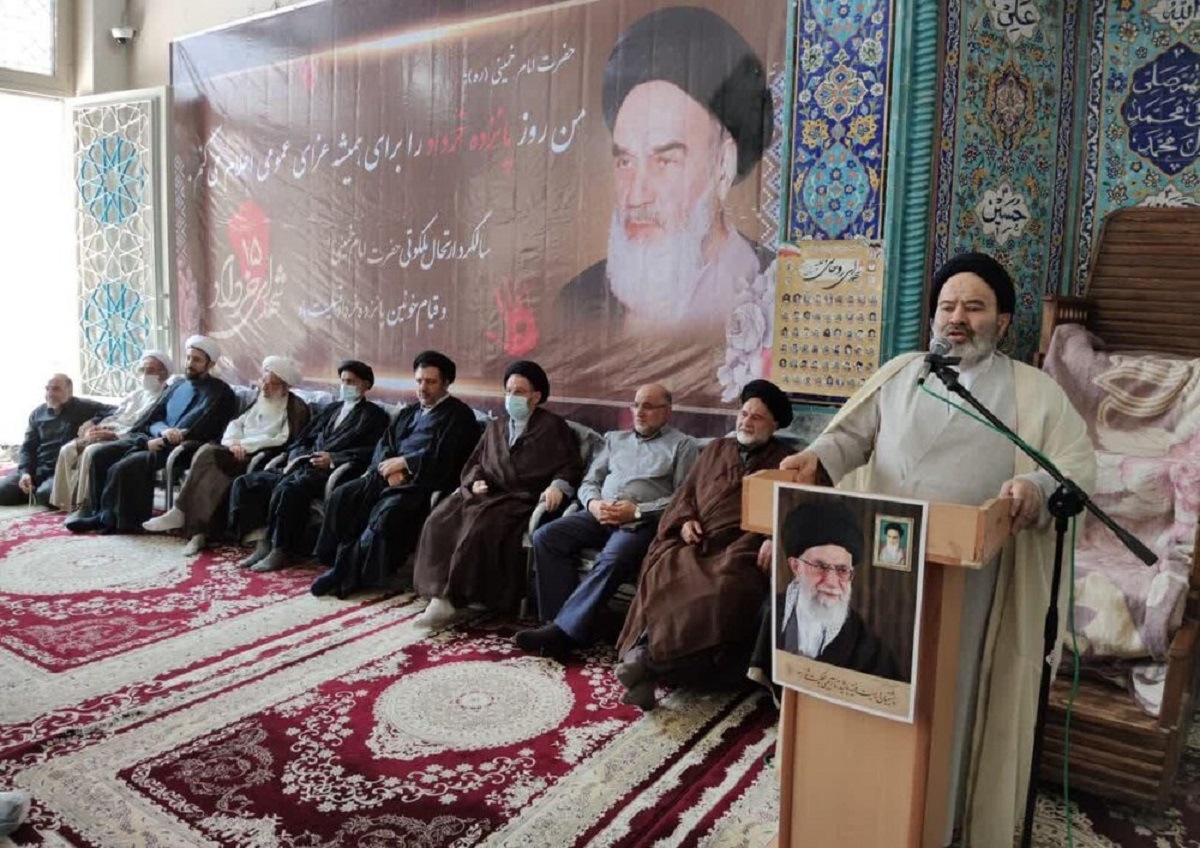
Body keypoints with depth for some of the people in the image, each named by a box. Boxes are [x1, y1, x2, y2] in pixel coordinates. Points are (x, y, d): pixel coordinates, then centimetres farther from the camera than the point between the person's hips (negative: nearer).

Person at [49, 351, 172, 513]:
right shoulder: (135, 394, 23)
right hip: (107, 434, 9)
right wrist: (94, 427, 0)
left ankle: (84, 506, -19)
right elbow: (113, 415, 20)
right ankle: (66, 502, -2)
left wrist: (113, 435, -21)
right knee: (68, 450, -5)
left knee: (91, 452, -30)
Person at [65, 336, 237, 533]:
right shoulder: (178, 386, 21)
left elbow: (203, 430, -13)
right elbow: (153, 419, 15)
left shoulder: (220, 392, -1)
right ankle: (102, 512, -5)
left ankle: (109, 518, -7)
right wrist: (164, 430, -11)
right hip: (156, 438, 8)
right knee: (102, 454, -10)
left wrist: (163, 442, -16)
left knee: (125, 466, -26)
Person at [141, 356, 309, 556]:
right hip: (240, 453, 6)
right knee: (207, 451, -25)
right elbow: (237, 423, 17)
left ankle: (181, 513, -17)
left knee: (207, 456, -26)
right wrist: (233, 442, -6)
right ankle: (199, 531, -28)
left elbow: (284, 440, -13)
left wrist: (245, 444, -13)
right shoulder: (258, 399, 21)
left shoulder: (296, 408, 0)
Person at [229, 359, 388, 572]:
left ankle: (282, 550, -21)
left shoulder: (374, 415, 8)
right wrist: (295, 458, 3)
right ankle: (263, 542, -10)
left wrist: (333, 459, -16)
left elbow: (371, 452, -7)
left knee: (287, 489, -35)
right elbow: (303, 438, 25)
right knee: (246, 482, -9)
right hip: (303, 466, 8)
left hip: (331, 472, -8)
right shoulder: (332, 408, 28)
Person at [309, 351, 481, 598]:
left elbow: (443, 457, -11)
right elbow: (384, 444, 17)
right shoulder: (409, 413, 25)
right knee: (342, 496, -14)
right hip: (392, 476, 7)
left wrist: (403, 462, -10)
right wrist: (390, 468, -5)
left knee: (388, 512, -32)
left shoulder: (458, 415, 2)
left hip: (423, 482, -7)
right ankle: (343, 564, -12)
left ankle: (349, 574, -19)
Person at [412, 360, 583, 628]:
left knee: (480, 526, -34)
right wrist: (475, 481, 3)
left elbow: (571, 467, 2)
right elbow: (474, 463, 26)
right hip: (487, 493, 6)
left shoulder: (553, 427, 10)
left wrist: (557, 486, -19)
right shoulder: (495, 427, 27)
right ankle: (439, 595, -28)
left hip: (521, 499, -5)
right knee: (440, 520, -24)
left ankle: (452, 598, -28)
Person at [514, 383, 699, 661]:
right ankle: (557, 622, -22)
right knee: (546, 537, -20)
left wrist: (637, 511, -14)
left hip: (643, 520, -5)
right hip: (600, 514, 5)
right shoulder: (615, 438, 25)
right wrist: (593, 503, -4)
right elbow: (589, 482, 20)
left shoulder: (682, 445, 9)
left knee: (613, 560, -36)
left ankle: (563, 630, -31)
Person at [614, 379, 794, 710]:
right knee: (664, 572, -31)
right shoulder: (716, 450, 28)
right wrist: (685, 521, 4)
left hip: (740, 549, -3)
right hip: (697, 544, 3)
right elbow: (686, 493, 26)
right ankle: (648, 662, -37)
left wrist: (774, 540, -16)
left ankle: (651, 656, -36)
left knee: (726, 587, -36)